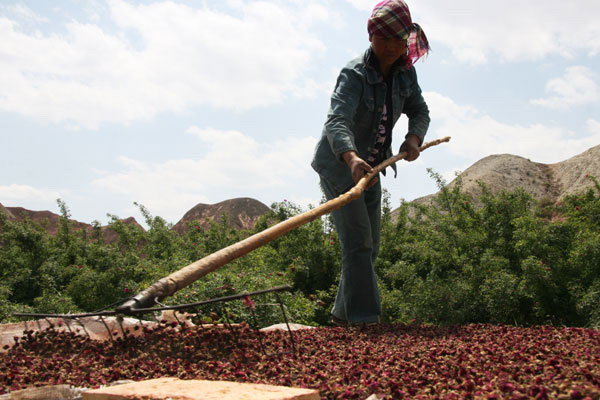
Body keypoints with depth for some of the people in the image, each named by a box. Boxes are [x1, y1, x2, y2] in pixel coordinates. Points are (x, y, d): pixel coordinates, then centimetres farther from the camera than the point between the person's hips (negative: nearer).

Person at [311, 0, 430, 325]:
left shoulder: (405, 73, -1)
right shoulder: (355, 75, -23)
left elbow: (419, 111, 7)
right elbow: (337, 121, -37)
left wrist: (414, 137, -17)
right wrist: (351, 158, -57)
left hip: (370, 167, 8)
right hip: (338, 164, -7)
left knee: (369, 246, 11)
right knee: (357, 240, -16)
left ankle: (343, 313, 23)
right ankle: (364, 317, -15)